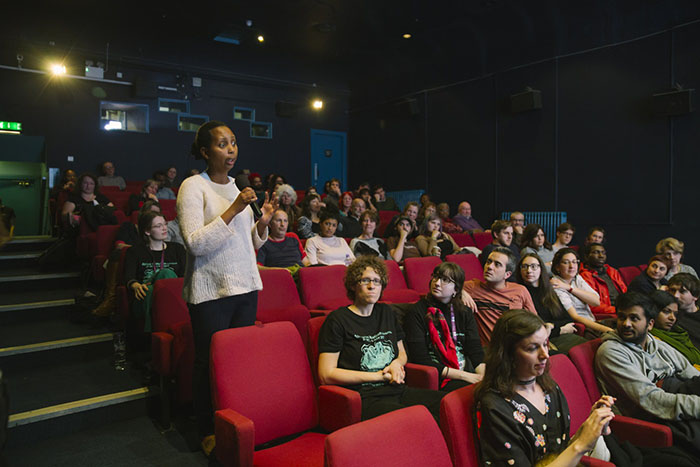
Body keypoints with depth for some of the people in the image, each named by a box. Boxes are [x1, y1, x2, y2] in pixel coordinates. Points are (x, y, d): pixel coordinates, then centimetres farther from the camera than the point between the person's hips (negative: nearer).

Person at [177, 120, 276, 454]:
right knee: (210, 363, 3)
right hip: (211, 291, -6)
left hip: (246, 286, 6)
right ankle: (208, 433, 22)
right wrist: (233, 210, -23)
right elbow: (195, 244, -19)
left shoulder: (236, 187, 12)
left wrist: (263, 222, -2)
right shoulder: (193, 187, -8)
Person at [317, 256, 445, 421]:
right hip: (366, 398, -7)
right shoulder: (337, 320, -2)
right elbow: (326, 375, -7)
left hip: (398, 390, 7)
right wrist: (378, 376, -7)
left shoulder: (387, 313, 18)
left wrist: (397, 363, 4)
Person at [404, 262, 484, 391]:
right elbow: (420, 359, -9)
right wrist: (464, 376, -13)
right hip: (439, 380, -5)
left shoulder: (465, 313, 15)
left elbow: (476, 351, 5)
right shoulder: (416, 312, -2)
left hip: (468, 372, 5)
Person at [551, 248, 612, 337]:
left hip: (593, 323, 6)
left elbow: (596, 301, -2)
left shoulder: (577, 278, 13)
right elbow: (574, 317, -18)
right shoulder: (555, 285, -9)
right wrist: (606, 329, -26)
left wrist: (569, 288, -11)